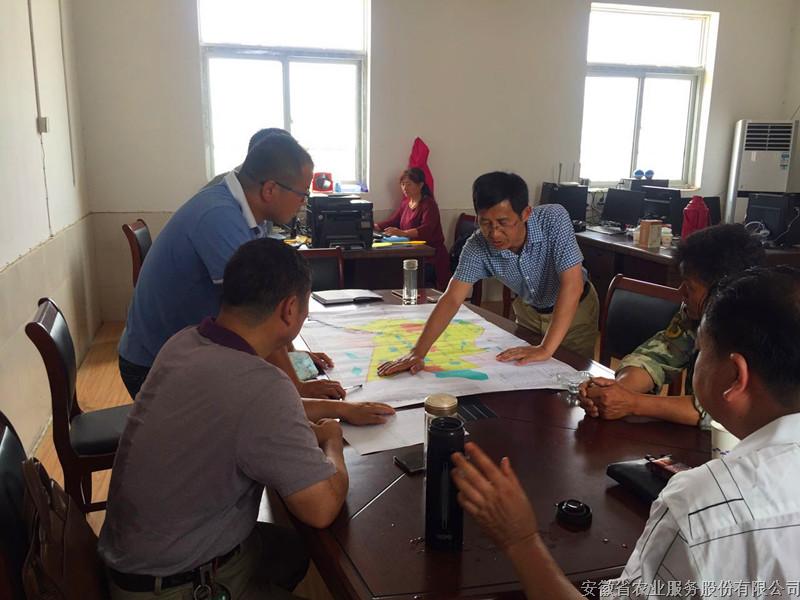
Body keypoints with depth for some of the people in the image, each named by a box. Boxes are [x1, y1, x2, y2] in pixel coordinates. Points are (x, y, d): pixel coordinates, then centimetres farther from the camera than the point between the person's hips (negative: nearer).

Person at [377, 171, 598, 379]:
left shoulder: (553, 219, -35)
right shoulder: (477, 247, -26)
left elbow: (572, 284, -39)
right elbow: (452, 299, -26)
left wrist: (546, 349, -43)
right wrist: (417, 353, -36)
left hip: (574, 309, -2)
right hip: (528, 309, 3)